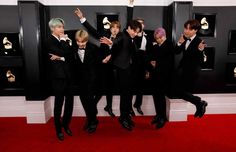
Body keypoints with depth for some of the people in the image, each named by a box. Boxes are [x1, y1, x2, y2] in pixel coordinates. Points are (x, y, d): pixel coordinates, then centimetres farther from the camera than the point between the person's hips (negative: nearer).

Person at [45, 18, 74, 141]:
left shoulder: (63, 40, 13)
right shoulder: (50, 41, -5)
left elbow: (70, 54, 3)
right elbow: (63, 53, -18)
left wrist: (60, 58, -11)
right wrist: (63, 41, -5)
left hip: (67, 74, 5)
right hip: (58, 75, -5)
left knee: (70, 101, 8)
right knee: (59, 103, 4)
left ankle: (66, 125, 30)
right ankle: (58, 129, 22)